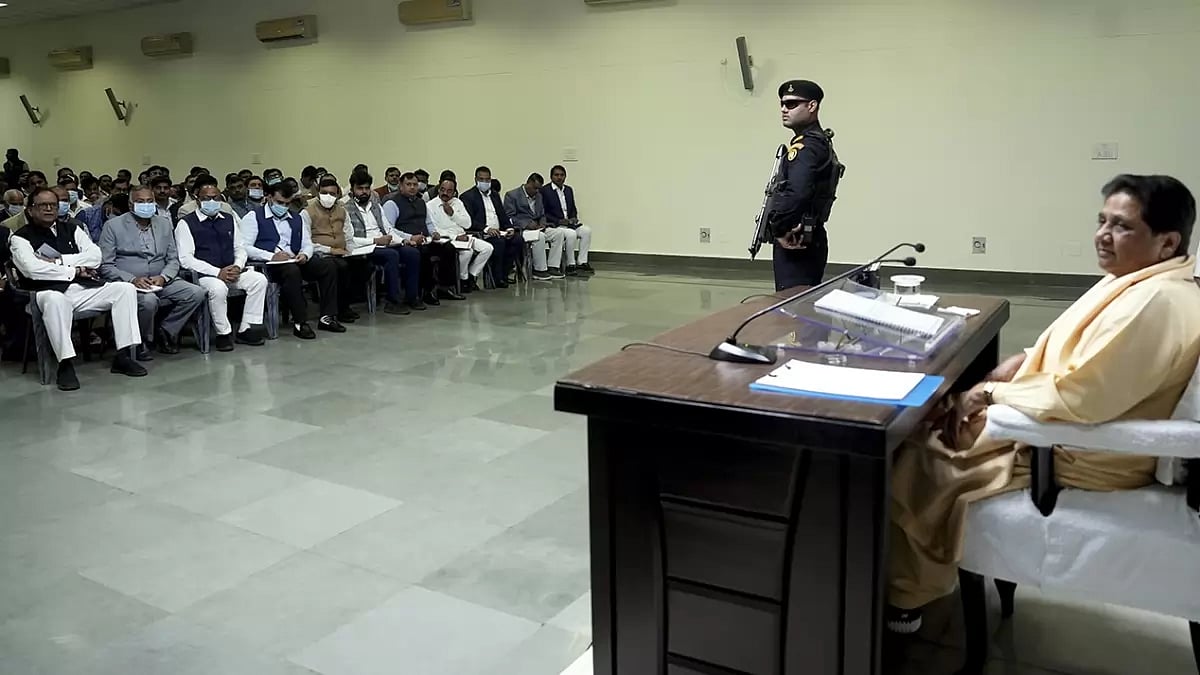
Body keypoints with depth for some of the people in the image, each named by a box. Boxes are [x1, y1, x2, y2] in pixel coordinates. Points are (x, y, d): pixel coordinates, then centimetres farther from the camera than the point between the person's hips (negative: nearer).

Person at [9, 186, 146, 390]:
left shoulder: (71, 229, 20)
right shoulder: (21, 238, 7)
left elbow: (95, 255, 6)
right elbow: (32, 268, -11)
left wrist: (59, 261, -5)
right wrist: (75, 270, -5)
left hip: (84, 288, 5)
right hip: (51, 291, -5)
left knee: (125, 288, -17)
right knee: (55, 300, -40)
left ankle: (122, 356, -19)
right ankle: (65, 364, -35)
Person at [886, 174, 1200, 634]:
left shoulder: (1154, 303, -27)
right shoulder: (1139, 282, 6)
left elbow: (1076, 399, -29)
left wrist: (992, 393, -17)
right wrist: (1017, 364, 0)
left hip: (1077, 455, -10)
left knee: (920, 459, -7)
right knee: (927, 428, 9)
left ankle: (902, 597, 14)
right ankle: (909, 580, 18)